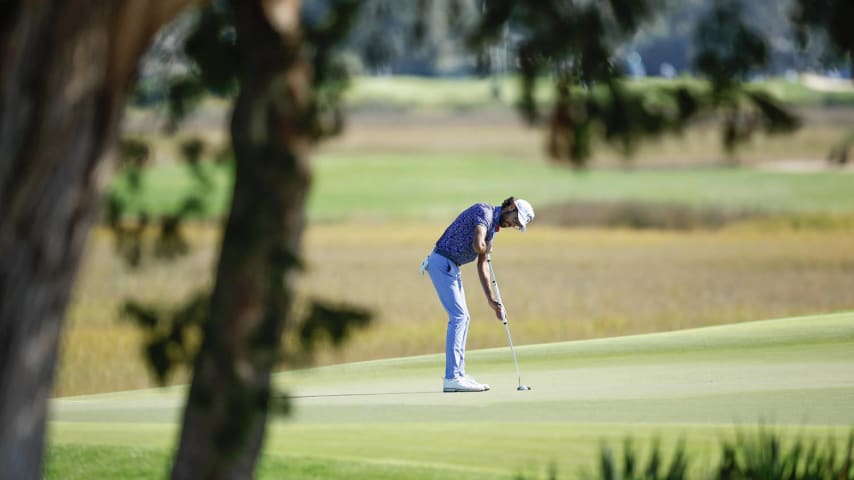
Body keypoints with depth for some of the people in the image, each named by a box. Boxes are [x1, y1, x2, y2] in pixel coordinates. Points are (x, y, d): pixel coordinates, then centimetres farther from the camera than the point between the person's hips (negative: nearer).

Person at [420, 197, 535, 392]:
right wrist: (486, 249, -2)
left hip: (451, 267, 10)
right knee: (459, 316, -11)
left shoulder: (492, 227, 18)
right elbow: (478, 245, -28)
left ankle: (458, 375, 13)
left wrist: (491, 299, 16)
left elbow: (482, 265, 21)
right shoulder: (484, 212, -13)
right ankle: (452, 378, -13)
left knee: (461, 317, 11)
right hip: (442, 263, -10)